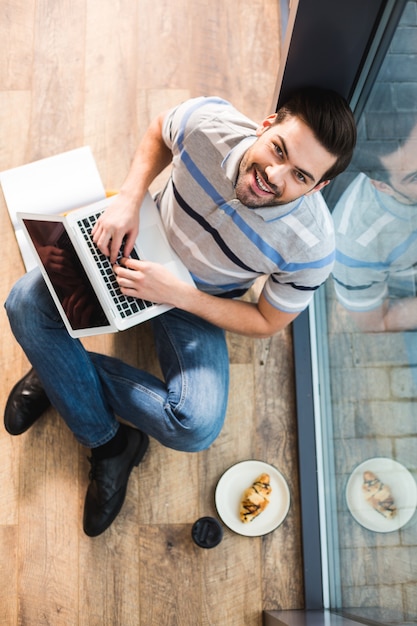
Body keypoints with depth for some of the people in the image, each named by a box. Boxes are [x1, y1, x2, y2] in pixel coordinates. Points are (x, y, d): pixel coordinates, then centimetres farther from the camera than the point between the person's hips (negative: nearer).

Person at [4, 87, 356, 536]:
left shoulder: (310, 247, -31)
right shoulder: (207, 122, -28)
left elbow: (266, 323, -15)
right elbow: (159, 132, -2)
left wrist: (176, 293, -26)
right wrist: (129, 198, -19)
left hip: (198, 306, -2)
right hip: (141, 249, 3)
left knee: (198, 427, -24)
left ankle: (62, 369, 0)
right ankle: (110, 443, -4)